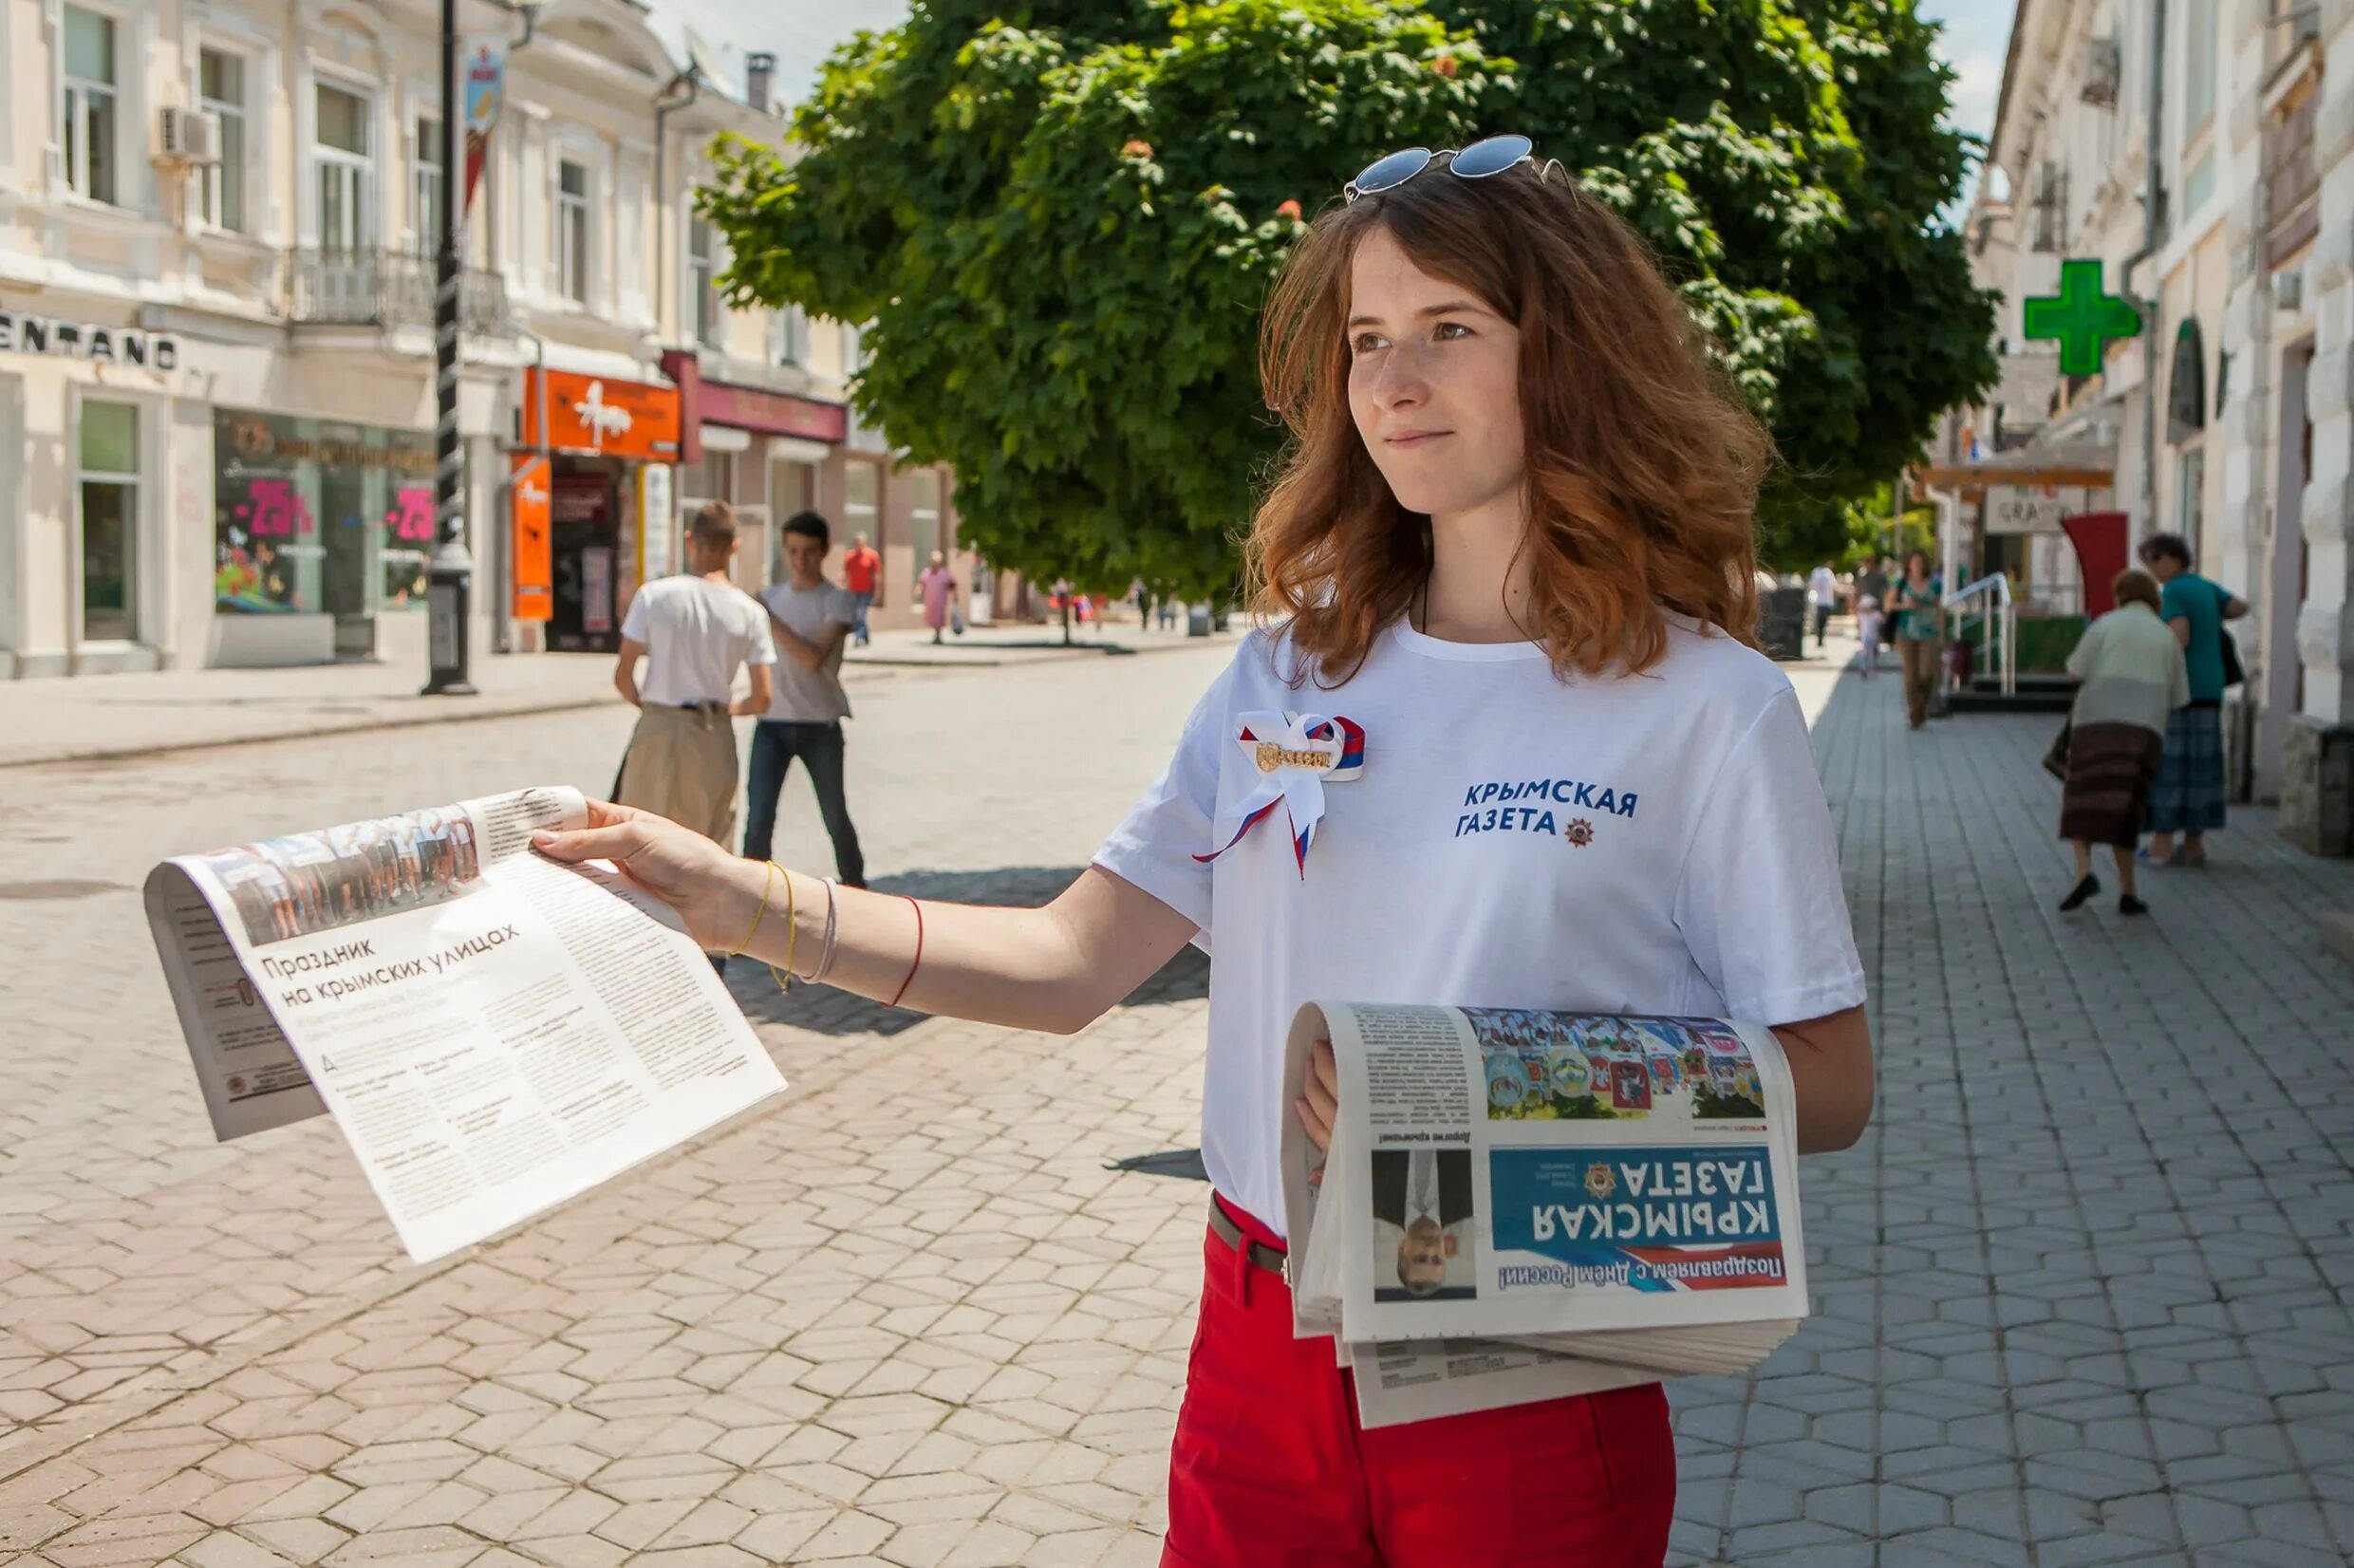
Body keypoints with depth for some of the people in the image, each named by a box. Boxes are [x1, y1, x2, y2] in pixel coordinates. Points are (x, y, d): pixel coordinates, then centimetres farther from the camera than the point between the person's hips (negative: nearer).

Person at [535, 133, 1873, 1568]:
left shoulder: (1709, 707, -8)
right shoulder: (1295, 669, 5)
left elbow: (1828, 1085, -7)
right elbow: (1074, 964, 2)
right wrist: (741, 901, -10)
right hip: (1263, 1355, 4)